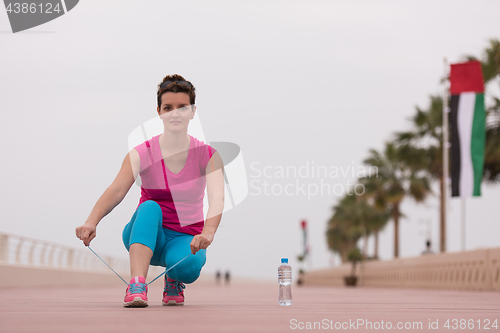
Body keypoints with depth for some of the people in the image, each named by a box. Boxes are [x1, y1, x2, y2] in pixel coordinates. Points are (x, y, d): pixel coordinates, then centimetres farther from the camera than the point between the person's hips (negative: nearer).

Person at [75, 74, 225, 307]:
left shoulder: (207, 155, -7)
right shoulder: (142, 154, -7)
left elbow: (217, 197, -24)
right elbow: (116, 190, -23)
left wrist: (208, 232, -46)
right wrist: (91, 222, -44)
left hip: (185, 238, 0)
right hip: (146, 236, 0)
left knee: (188, 266, -35)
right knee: (149, 207, -33)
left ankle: (174, 280, 2)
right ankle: (136, 285, -42)